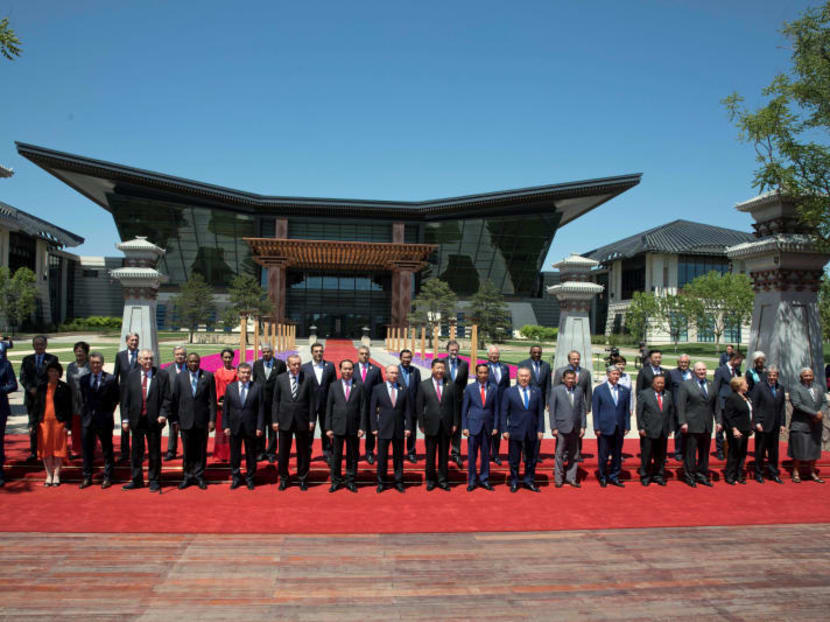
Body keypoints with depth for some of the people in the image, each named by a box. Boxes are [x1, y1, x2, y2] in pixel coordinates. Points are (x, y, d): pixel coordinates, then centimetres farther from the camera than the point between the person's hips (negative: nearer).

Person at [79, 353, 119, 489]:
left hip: (104, 419, -3)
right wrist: (85, 412, 7)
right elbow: (83, 398, 15)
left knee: (107, 449, 6)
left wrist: (109, 412, -2)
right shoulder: (84, 380, 7)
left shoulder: (111, 379, -4)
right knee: (87, 450, 9)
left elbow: (116, 398, 1)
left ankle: (107, 478, 16)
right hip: (87, 419, 3)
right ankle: (87, 478, 21)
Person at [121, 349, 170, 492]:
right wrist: (125, 419, 0)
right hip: (136, 420, 2)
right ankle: (136, 479, 25)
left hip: (154, 420, -2)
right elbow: (125, 399, 5)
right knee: (136, 451, 12)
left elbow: (166, 398, -3)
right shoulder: (131, 376, 5)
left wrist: (163, 414, -15)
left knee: (154, 452, 7)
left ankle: (154, 480, 19)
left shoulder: (162, 376, -2)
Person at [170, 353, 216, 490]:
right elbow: (175, 400, 6)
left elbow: (212, 400, 0)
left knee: (201, 450, 6)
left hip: (202, 420, -1)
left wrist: (212, 419, -5)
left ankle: (199, 476, 18)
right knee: (187, 451, 7)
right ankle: (187, 476, 19)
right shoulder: (180, 377, 6)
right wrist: (175, 419, 1)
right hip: (186, 420, 1)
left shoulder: (208, 376, 2)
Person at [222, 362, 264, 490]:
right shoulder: (230, 387, 4)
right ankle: (236, 478, 24)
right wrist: (225, 426, -2)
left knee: (251, 454, 8)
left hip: (251, 427, -1)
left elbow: (261, 409, -3)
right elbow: (226, 409, 4)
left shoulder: (257, 388, -1)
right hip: (234, 427, 1)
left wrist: (260, 427, -8)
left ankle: (249, 478, 22)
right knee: (235, 454, 10)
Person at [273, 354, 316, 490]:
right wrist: (275, 420, -1)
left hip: (302, 421, -1)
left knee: (303, 452, 8)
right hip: (285, 420, 1)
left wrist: (311, 419, -3)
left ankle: (302, 479, 22)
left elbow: (311, 400, 0)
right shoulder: (280, 379, 2)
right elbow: (276, 401, 4)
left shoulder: (307, 378, -2)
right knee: (283, 451, 8)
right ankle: (283, 478, 25)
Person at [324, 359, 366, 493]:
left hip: (353, 427, 0)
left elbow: (363, 408, 1)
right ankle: (336, 481, 19)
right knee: (336, 455, 6)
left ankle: (351, 481, 20)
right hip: (337, 426, 0)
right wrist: (328, 427, -3)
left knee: (352, 456, 8)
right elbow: (329, 408, 3)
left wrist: (362, 427, -6)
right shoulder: (334, 386, 4)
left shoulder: (360, 387, 3)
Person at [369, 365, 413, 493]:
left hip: (399, 429, 2)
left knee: (399, 457, 8)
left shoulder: (403, 390, 6)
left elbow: (407, 410, 5)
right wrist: (374, 427, -5)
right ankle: (381, 482, 17)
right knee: (382, 457, 4)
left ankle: (398, 482, 19)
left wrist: (408, 427, -3)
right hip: (383, 429, -2)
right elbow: (372, 409, 1)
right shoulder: (378, 389, 1)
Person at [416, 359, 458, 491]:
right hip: (431, 425, -1)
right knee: (430, 455, 7)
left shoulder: (450, 385, 4)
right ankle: (430, 480, 20)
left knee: (444, 455, 8)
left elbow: (455, 405, 5)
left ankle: (443, 480, 20)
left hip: (446, 426, 1)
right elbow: (419, 406, 1)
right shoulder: (424, 385, 0)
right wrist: (421, 424, -3)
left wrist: (455, 423, 1)